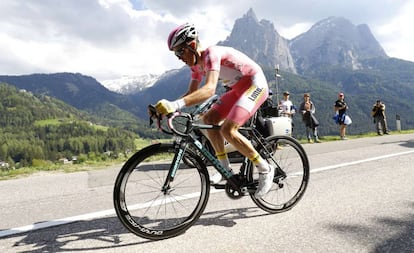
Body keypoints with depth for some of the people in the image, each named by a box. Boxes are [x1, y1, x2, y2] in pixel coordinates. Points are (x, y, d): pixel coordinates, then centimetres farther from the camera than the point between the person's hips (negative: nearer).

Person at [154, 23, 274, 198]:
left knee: (227, 130, -22)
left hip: (256, 84, -9)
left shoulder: (211, 54, -26)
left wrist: (176, 104, -53)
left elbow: (210, 89, -42)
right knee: (208, 119, -3)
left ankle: (265, 170, -7)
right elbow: (192, 93, 5)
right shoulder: (197, 64, 3)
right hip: (238, 88, 9)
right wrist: (169, 107, -11)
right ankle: (225, 168, 7)